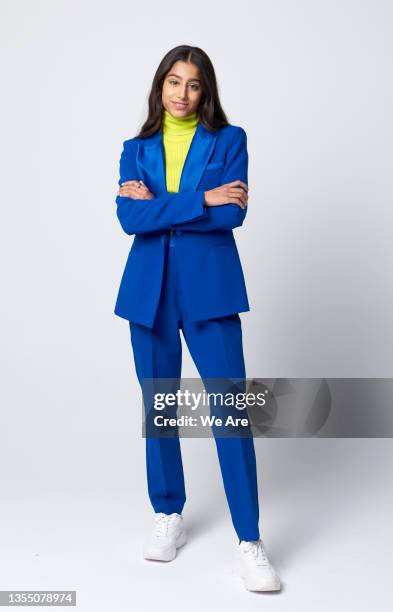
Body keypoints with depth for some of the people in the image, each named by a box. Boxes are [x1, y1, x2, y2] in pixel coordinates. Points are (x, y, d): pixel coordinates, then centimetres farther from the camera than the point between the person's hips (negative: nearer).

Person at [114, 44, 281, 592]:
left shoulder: (229, 139, 5)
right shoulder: (136, 149, 11)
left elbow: (232, 214, -10)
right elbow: (129, 219, -6)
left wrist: (158, 204, -7)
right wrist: (201, 200, -11)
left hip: (209, 286, -3)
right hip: (149, 289, 3)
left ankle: (249, 543, 3)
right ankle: (169, 517, 27)